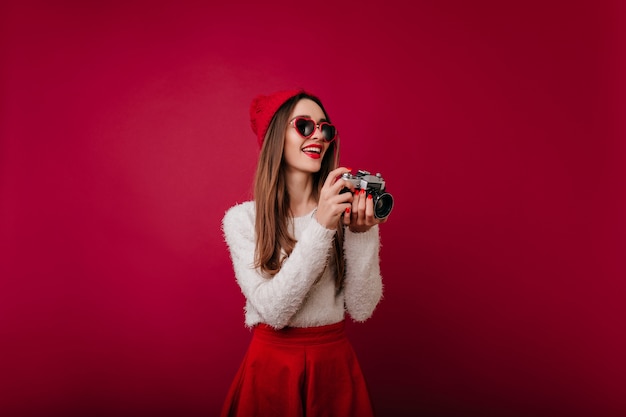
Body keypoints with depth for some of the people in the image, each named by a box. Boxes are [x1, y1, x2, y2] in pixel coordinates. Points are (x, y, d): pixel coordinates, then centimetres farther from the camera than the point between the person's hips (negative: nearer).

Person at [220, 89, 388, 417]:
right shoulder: (243, 218, -11)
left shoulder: (348, 209, -8)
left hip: (336, 362, 2)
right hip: (272, 363, -1)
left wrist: (360, 234, -22)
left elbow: (362, 309, -8)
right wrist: (320, 227, -26)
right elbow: (273, 310, -19)